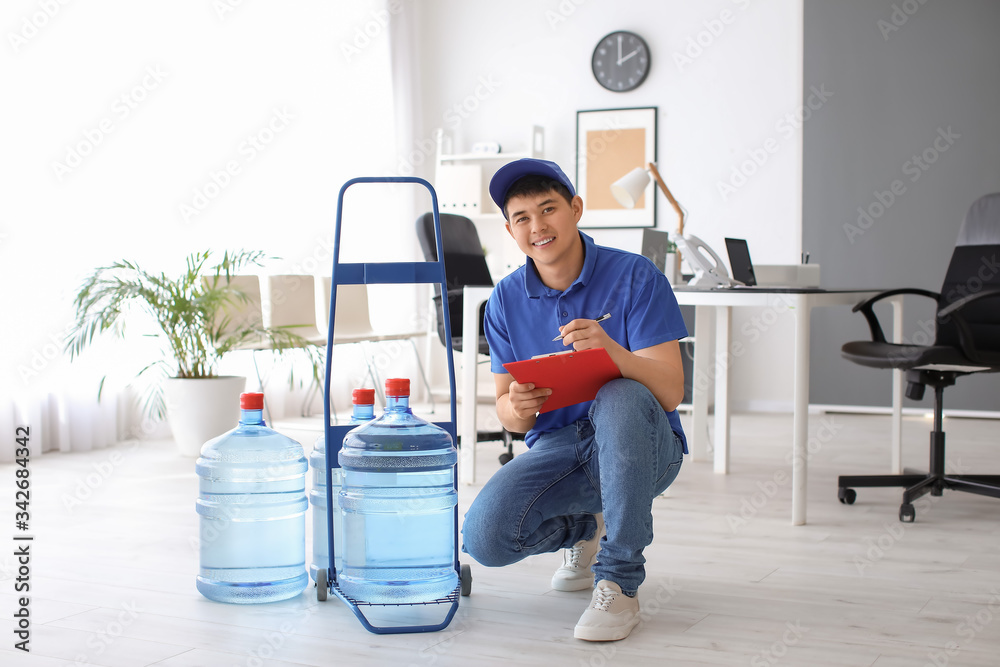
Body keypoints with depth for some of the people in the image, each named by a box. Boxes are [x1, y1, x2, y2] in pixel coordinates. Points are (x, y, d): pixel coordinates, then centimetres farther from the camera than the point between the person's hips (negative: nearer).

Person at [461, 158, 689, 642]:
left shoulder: (634, 276, -11)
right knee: (484, 538, -23)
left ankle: (619, 583, -24)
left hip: (641, 448, -3)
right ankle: (584, 528, 14)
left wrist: (612, 351, -39)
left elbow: (670, 392, -19)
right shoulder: (506, 300, 2)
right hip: (556, 447, 4)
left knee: (620, 398, -38)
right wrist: (517, 408, -23)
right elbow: (509, 414, 4)